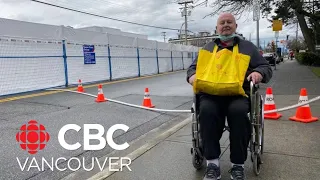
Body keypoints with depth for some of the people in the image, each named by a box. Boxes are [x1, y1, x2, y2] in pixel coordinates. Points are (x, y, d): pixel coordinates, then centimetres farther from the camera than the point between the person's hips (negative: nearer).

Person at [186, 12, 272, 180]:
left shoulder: (248, 47, 22)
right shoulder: (207, 48, 25)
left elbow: (266, 67, 19)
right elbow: (192, 68, 24)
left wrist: (259, 73, -6)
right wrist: (192, 75, -2)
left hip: (239, 93, 0)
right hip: (211, 93, 1)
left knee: (238, 111, -35)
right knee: (206, 110, -34)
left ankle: (238, 164, -19)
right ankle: (212, 162, -24)